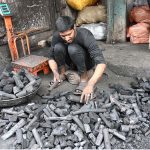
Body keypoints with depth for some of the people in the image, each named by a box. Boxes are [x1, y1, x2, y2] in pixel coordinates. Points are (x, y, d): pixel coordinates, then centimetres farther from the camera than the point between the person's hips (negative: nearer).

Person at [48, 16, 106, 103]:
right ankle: (62, 72, -4)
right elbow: (52, 57, -11)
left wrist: (90, 85, -55)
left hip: (87, 62, -3)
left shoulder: (85, 35, -34)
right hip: (72, 62, 3)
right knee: (58, 47, -27)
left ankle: (84, 77, -15)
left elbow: (101, 63, -42)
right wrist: (55, 72, -31)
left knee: (73, 48, -34)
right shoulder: (56, 36, -22)